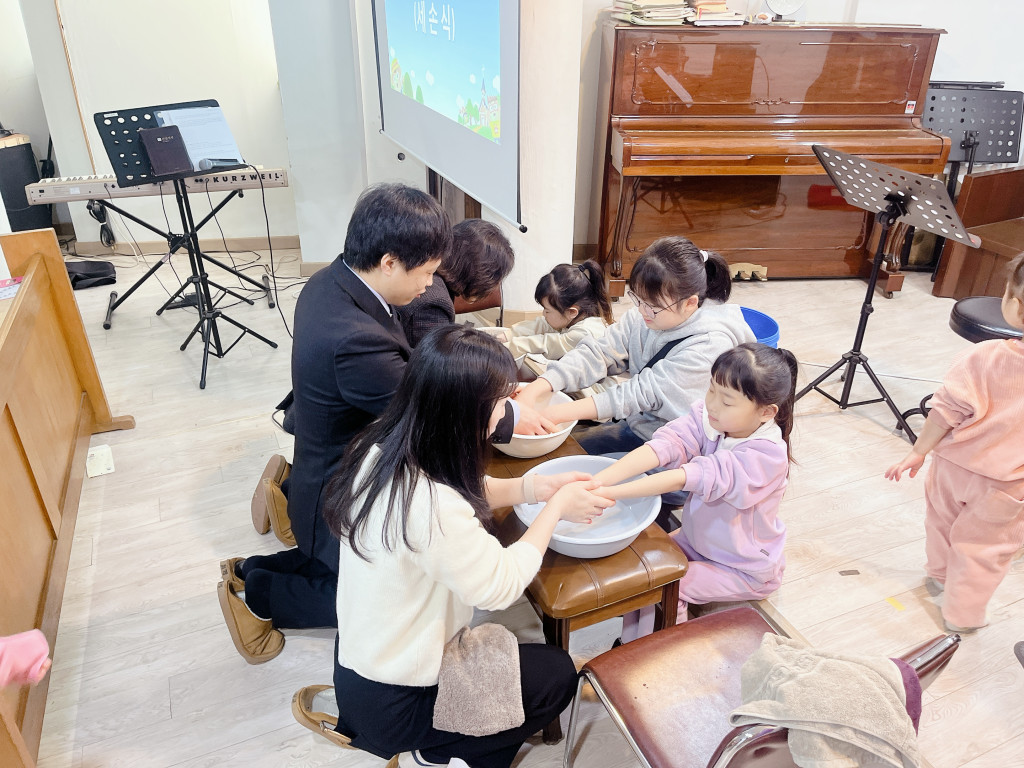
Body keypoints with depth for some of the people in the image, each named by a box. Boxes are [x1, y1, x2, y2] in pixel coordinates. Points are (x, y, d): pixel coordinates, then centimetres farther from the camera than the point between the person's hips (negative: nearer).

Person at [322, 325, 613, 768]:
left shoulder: (381, 448, -13)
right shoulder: (434, 508, -38)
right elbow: (500, 588, -22)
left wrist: (532, 487, -7)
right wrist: (556, 508, -12)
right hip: (391, 702, -7)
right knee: (557, 674, 8)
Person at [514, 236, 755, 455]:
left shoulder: (710, 344, -26)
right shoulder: (642, 317, -6)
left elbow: (646, 392, -31)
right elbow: (596, 354, -12)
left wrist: (556, 414, -33)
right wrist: (531, 392, -28)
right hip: (633, 427, 7)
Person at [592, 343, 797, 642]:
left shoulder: (767, 454, -33)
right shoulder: (705, 416, -17)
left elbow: (686, 477, -43)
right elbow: (664, 446, -33)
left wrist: (610, 493, -49)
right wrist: (596, 481, -49)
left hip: (745, 569, -6)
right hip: (697, 540, 6)